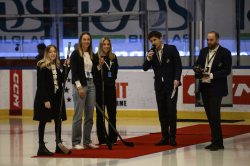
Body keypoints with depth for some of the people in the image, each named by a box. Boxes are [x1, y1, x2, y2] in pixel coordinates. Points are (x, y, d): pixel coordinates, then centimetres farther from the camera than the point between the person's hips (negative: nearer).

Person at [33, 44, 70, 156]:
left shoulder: (56, 66, 11)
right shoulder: (42, 65, -10)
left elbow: (61, 80, 11)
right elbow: (41, 84, -14)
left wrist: (66, 67, 4)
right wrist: (45, 100, -19)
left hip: (56, 97, 7)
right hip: (45, 97, -7)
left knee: (58, 120, 9)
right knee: (43, 121, -1)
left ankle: (59, 146, 18)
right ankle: (41, 147, 4)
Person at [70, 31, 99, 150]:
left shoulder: (92, 55, 15)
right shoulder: (76, 54, -4)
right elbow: (74, 72, -10)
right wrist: (79, 87, -15)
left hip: (91, 85, 7)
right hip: (80, 86, -7)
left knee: (89, 115, 7)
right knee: (78, 116, -7)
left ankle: (87, 141, 14)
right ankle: (75, 143, -3)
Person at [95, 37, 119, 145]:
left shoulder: (113, 57, 10)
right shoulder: (96, 57, -5)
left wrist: (113, 79, 13)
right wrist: (99, 65, -21)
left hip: (111, 87, 4)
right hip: (99, 88, -4)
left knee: (112, 113, 4)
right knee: (100, 114, 1)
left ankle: (113, 138, 12)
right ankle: (101, 139, 5)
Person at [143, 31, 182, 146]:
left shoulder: (171, 49, -3)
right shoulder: (152, 52, 8)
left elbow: (178, 65, -4)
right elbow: (145, 68, 4)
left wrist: (176, 79, -15)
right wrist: (148, 59, -14)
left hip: (171, 85, -4)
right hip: (159, 86, 4)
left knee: (172, 110, -7)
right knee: (162, 112, 5)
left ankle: (172, 137, -1)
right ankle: (165, 137, 9)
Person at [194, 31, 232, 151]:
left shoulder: (225, 52, -6)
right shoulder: (203, 51, 13)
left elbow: (227, 70, -11)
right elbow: (197, 64, 20)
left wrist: (211, 75, -19)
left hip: (216, 89, -7)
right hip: (204, 87, 7)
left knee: (215, 115, -9)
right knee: (210, 115, 8)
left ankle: (216, 142, -4)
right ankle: (218, 141, 15)